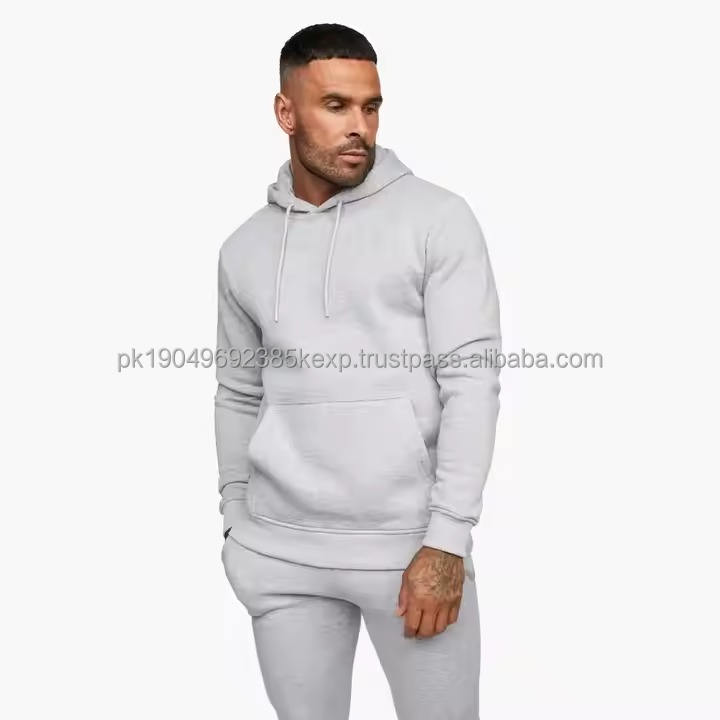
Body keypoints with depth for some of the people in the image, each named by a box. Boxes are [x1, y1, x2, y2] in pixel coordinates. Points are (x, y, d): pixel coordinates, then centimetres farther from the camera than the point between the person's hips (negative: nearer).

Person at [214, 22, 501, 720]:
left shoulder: (438, 218, -3)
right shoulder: (244, 249, 9)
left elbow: (473, 381, -8)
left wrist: (447, 540, -14)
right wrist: (236, 524, 12)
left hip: (412, 542, -3)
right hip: (280, 553, 3)